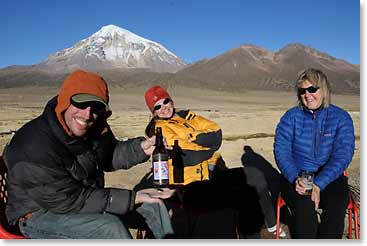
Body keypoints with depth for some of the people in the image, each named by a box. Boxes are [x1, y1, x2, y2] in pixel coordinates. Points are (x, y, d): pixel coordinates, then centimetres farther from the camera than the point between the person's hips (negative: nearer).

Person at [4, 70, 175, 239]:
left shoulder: (95, 128, -7)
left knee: (152, 202, 2)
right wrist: (133, 198, -27)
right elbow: (66, 200, -27)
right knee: (110, 227, -32)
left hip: (85, 195, 7)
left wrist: (140, 148, -14)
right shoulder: (34, 147, -31)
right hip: (40, 215, -7)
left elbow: (109, 157, 8)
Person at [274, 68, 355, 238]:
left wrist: (318, 185, -21)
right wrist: (295, 179, -21)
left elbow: (342, 156, -7)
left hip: (330, 178, 0)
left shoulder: (341, 118, 1)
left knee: (337, 205, -29)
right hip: (295, 177, 0)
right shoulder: (291, 116, 3)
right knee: (305, 204, -30)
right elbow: (281, 151, -3)